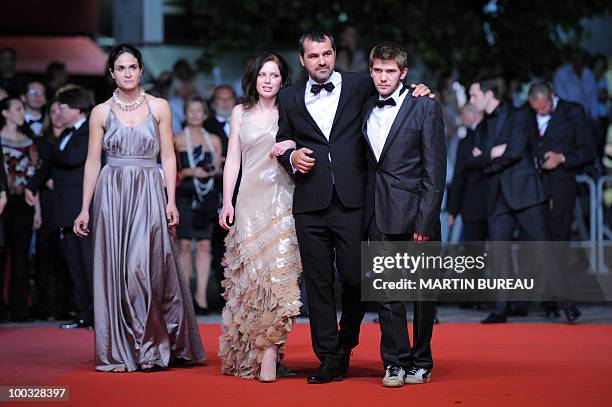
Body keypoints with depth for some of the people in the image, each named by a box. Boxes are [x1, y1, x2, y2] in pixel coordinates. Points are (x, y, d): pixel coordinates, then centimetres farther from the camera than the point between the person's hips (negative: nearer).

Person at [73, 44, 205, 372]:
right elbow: (92, 162, 7)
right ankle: (118, 351, 6)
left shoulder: (159, 107, 6)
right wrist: (85, 208, 3)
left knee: (145, 267, -9)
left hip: (149, 194, -1)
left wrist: (171, 200, -5)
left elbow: (168, 156, 4)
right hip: (112, 194, 1)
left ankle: (149, 347, 1)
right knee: (115, 270, 0)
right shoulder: (101, 112, 7)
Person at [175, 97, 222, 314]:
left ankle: (201, 296, -6)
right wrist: (189, 172, -12)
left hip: (206, 196, 2)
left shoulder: (214, 140, 14)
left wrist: (209, 172, -4)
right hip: (184, 194, -2)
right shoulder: (177, 139, 6)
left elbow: (218, 169, 17)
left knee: (204, 245, -4)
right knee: (184, 244, -4)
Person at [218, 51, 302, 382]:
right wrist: (227, 202, 4)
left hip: (282, 202, -1)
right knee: (249, 275, -1)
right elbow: (233, 159, 11)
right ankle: (245, 353, 7)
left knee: (277, 274, -11)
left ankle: (268, 354, -13)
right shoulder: (241, 112, 13)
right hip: (249, 202, 1)